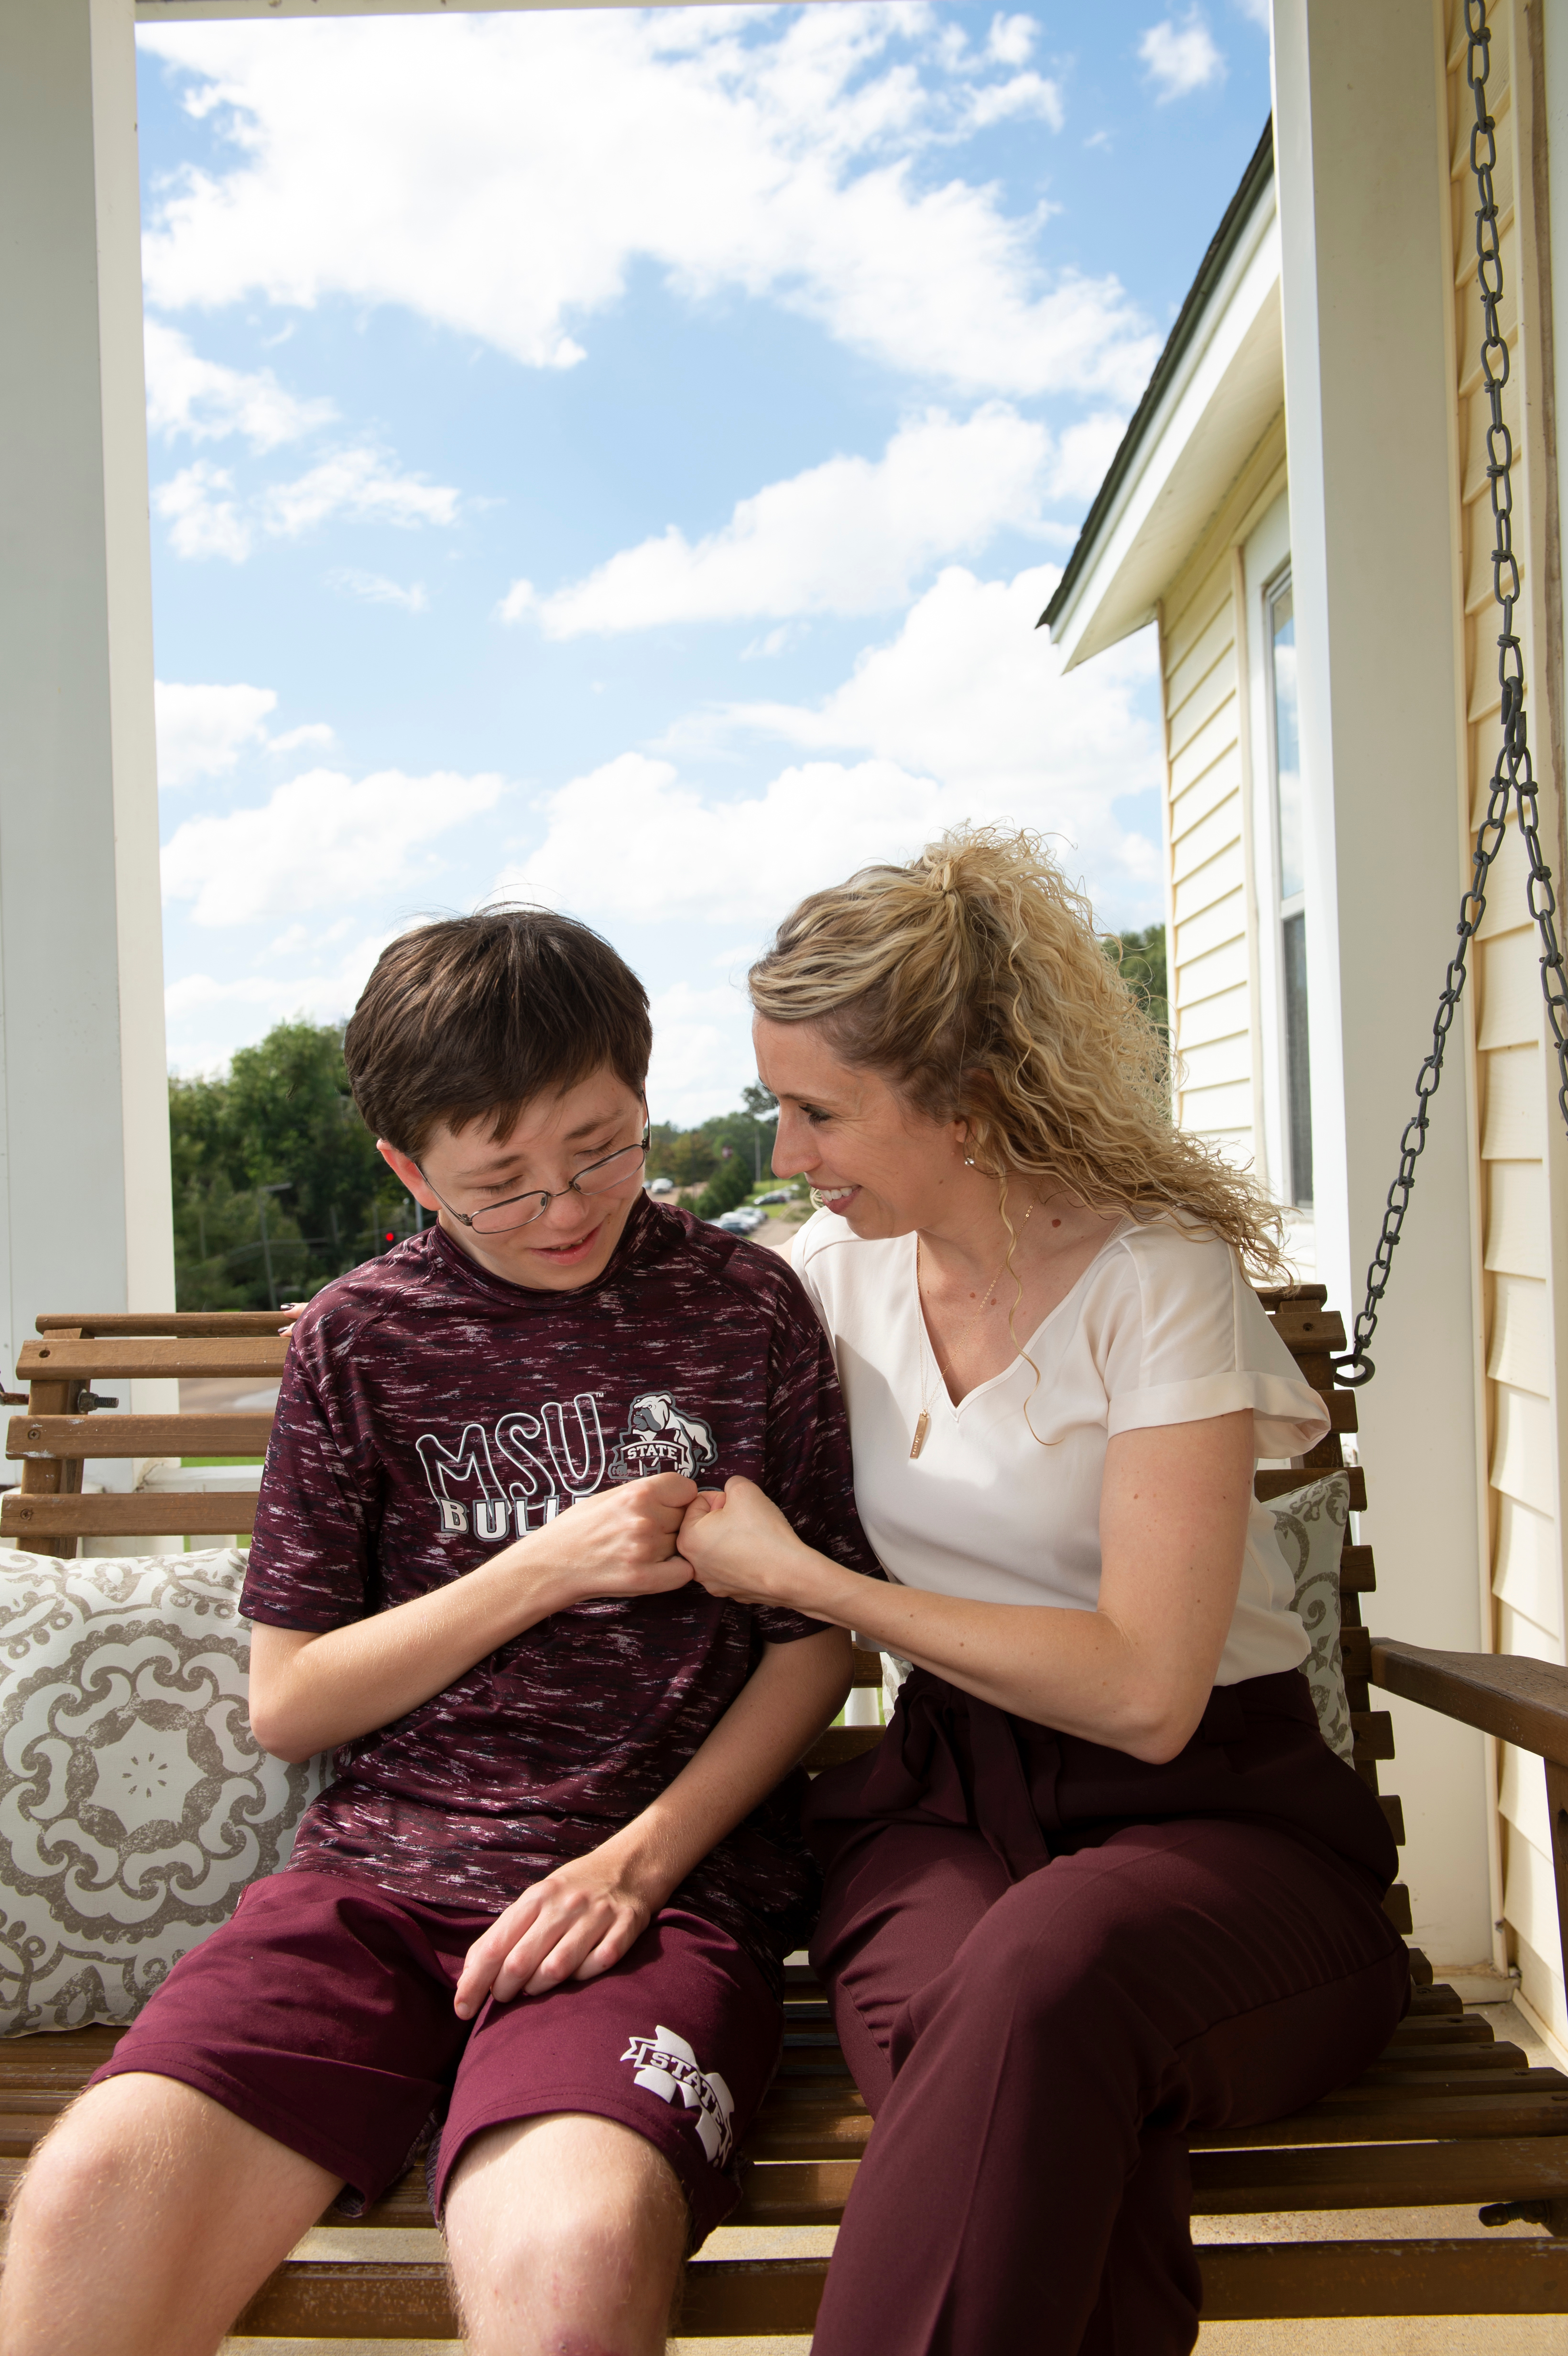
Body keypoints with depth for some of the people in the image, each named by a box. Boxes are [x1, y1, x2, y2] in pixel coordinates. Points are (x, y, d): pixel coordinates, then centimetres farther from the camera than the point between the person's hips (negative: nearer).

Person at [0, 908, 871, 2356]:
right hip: (386, 1870, 2)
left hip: (671, 1881, -1)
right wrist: (543, 1567, -5)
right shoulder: (361, 1340, 8)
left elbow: (818, 1639, 8)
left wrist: (641, 1858, -7)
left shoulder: (747, 1307, 6)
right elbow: (286, 1704, 8)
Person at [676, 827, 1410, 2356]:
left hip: (1199, 1807, -3)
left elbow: (1144, 1691, -17)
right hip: (942, 1798, 3)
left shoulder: (1156, 1278, -10)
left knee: (1037, 1985, -39)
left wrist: (799, 1577, -13)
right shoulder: (840, 1269, 7)